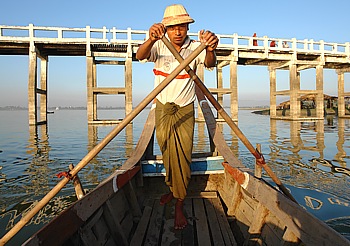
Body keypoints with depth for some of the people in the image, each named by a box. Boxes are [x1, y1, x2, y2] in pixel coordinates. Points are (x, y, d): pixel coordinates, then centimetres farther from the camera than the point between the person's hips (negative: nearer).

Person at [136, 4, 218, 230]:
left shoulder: (195, 47, -6)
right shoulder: (159, 46, -6)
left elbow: (210, 64, -26)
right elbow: (140, 56, -25)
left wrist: (210, 49, -49)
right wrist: (151, 39, -48)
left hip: (185, 109, -1)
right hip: (163, 107, 2)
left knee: (182, 155, -4)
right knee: (167, 152, 11)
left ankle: (179, 204, 10)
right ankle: (173, 189, 34)